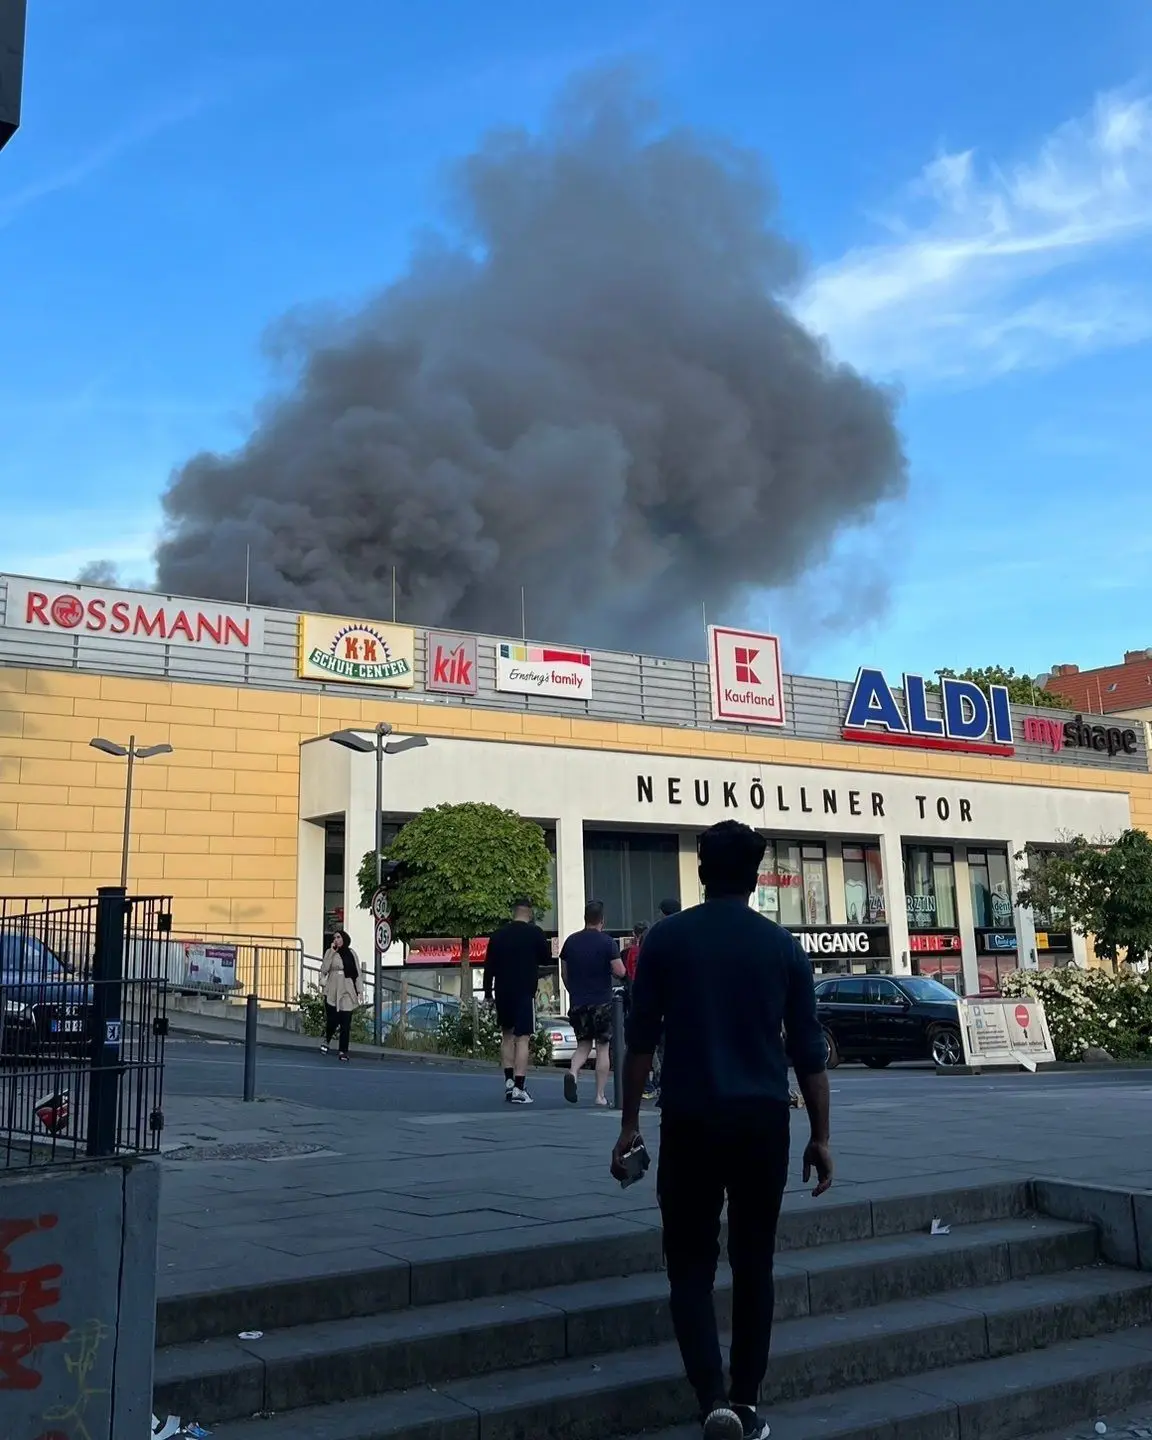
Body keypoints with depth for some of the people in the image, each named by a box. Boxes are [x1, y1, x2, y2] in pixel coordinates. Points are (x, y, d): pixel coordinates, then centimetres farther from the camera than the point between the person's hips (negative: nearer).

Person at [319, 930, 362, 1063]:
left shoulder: (351, 953, 9)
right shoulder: (330, 952, 6)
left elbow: (357, 972, 10)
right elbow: (324, 969, -7)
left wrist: (360, 991, 4)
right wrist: (332, 952, -10)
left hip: (348, 992, 1)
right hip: (333, 992, -1)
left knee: (346, 1023, -2)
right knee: (332, 1020, -3)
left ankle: (343, 1052, 4)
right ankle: (327, 1041, 27)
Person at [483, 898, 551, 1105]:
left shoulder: (499, 935, 5)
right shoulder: (535, 933, -6)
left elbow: (489, 966, 7)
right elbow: (547, 959, 4)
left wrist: (487, 992, 15)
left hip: (502, 993, 4)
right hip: (525, 993, -4)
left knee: (507, 1036, 19)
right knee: (522, 1039, -4)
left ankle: (509, 1081, 15)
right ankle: (519, 1089, -9)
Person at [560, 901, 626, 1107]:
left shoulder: (570, 941, 5)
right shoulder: (607, 942, -9)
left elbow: (564, 974, 12)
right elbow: (620, 973, -13)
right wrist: (611, 970, 9)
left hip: (577, 1002, 4)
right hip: (602, 1002, -3)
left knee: (583, 1045, 15)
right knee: (603, 1048, 6)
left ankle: (573, 1072, -14)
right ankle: (600, 1095, 5)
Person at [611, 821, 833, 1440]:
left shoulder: (666, 938, -2)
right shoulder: (783, 946, 2)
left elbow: (641, 1039, -1)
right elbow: (808, 1051, 4)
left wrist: (629, 1123, 7)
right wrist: (820, 1137, 11)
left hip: (690, 1122, -1)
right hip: (763, 1122, 2)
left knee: (691, 1264, 8)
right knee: (753, 1263, 15)